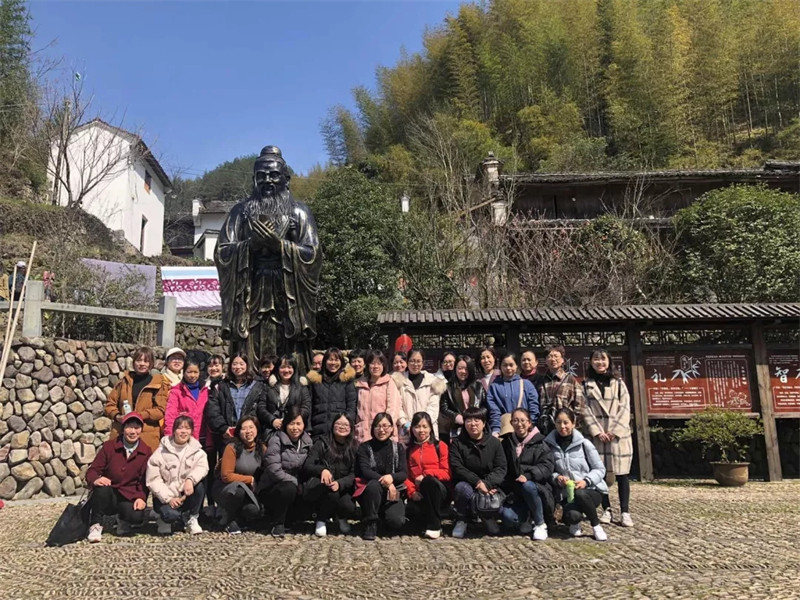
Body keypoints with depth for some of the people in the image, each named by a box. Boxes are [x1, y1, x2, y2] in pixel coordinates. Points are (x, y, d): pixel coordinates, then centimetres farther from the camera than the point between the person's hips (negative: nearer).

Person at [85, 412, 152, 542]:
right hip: (107, 497, 0)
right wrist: (96, 480, -27)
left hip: (130, 498, 0)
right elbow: (92, 470, -3)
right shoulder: (109, 446, 1)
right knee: (102, 488, -34)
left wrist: (141, 497, -20)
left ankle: (123, 520, 9)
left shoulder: (146, 452, 2)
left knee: (137, 516, -30)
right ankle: (96, 525, -11)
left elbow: (145, 481, -1)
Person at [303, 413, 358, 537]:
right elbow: (307, 466, -6)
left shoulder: (354, 448, 5)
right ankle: (321, 520, -6)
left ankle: (341, 517, 14)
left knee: (350, 509, -27)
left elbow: (353, 475, -4)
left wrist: (340, 484, -25)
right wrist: (322, 470, -28)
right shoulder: (322, 443, 1)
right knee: (328, 486, -35)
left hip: (342, 488, 2)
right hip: (317, 487, -1)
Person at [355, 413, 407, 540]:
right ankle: (370, 524, -18)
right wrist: (384, 481, -25)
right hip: (372, 490, -2)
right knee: (373, 485, -37)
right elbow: (365, 471, -11)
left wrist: (391, 477, -24)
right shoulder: (365, 447, 2)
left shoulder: (398, 448, 8)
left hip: (393, 492, 2)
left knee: (396, 521, -24)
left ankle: (384, 512, 13)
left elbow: (404, 473, -1)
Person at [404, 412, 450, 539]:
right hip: (418, 494, 2)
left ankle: (434, 525, -23)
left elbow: (447, 473, -2)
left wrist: (425, 475, -16)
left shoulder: (440, 446, 8)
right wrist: (412, 492, -10)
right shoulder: (409, 450, 17)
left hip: (440, 491, -1)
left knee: (429, 480, -36)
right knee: (412, 511, -33)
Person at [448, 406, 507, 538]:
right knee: (461, 487, -37)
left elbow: (501, 468, -2)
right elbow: (457, 468, -9)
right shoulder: (457, 443, 2)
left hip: (490, 487, 1)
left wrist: (486, 483, -19)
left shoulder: (494, 442, 5)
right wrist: (477, 482, -20)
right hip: (467, 484, -1)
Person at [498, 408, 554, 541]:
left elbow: (547, 467, -10)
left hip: (538, 490, -2)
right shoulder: (507, 443, 12)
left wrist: (528, 475, -27)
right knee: (507, 516, -26)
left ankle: (540, 524, -13)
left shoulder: (539, 444, 2)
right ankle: (528, 520, 8)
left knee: (527, 485, -36)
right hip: (514, 494, 2)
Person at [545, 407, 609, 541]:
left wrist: (586, 481, -16)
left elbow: (600, 469, 2)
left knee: (580, 494, -37)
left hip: (591, 490, -1)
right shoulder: (550, 445, 3)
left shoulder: (584, 444, -1)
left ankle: (596, 525, -7)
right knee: (572, 516, -32)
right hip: (567, 494, 1)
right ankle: (575, 523, 10)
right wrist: (557, 478, -15)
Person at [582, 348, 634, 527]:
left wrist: (615, 431, -8)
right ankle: (606, 510, 9)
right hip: (597, 435, 0)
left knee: (622, 474, -1)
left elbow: (625, 408, 3)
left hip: (619, 434, 0)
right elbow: (585, 410, 2)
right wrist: (597, 431, -9)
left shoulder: (618, 383, 9)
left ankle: (625, 512, 3)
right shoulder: (586, 385, 9)